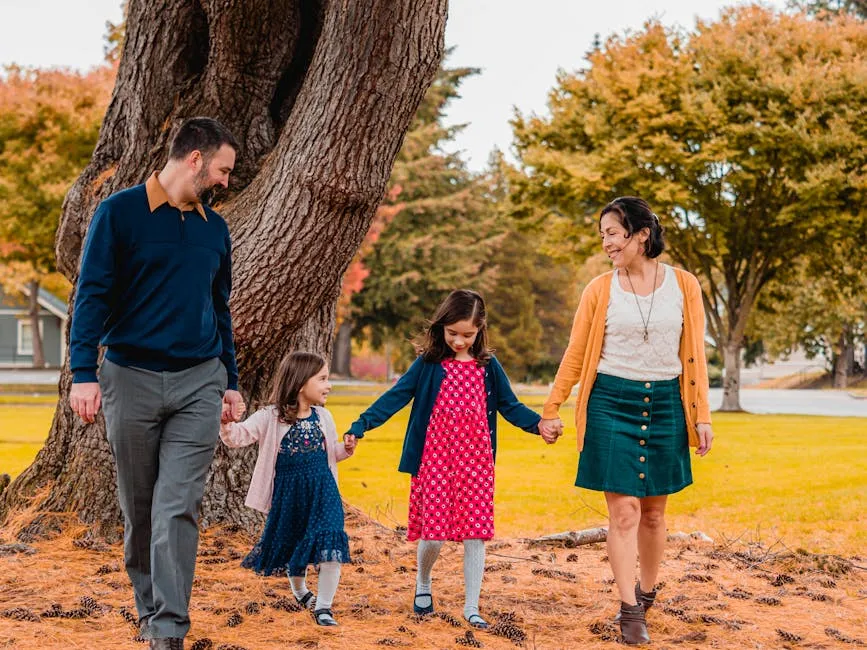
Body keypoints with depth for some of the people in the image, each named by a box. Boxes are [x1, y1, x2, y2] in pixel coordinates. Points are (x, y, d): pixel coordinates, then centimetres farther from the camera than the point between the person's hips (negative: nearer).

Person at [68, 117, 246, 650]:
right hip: (132, 380, -2)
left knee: (178, 510, -8)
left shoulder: (215, 228, 12)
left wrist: (230, 382, 19)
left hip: (199, 384, 2)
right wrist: (84, 374, -14)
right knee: (138, 509, 9)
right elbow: (92, 295, -6)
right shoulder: (120, 212, -3)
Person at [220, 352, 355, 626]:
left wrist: (345, 450, -2)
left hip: (322, 490, 2)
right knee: (290, 543, 15)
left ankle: (323, 606, -2)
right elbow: (240, 435, -17)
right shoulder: (271, 418, -8)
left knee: (330, 548, -13)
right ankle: (298, 588, 46)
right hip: (288, 493, -2)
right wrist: (227, 425, -38)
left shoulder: (323, 417, 5)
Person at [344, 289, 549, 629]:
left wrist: (538, 423, -9)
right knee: (434, 530, -3)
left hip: (475, 460, 2)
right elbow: (395, 397, -5)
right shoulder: (429, 365, 0)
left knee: (474, 534, 1)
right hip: (435, 459, -2)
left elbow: (510, 406, 9)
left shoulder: (488, 367, 6)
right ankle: (423, 583, 27)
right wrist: (360, 425, -15)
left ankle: (471, 607, 11)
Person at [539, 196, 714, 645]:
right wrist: (552, 409, 5)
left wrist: (701, 415, 1)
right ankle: (630, 612, -1)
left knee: (653, 512, 9)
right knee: (624, 511, -6)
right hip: (611, 403, -1)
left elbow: (694, 356, 5)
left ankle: (646, 592, 29)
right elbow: (575, 355, 6)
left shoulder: (684, 286, 3)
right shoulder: (600, 290, 2)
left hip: (665, 404, 1)